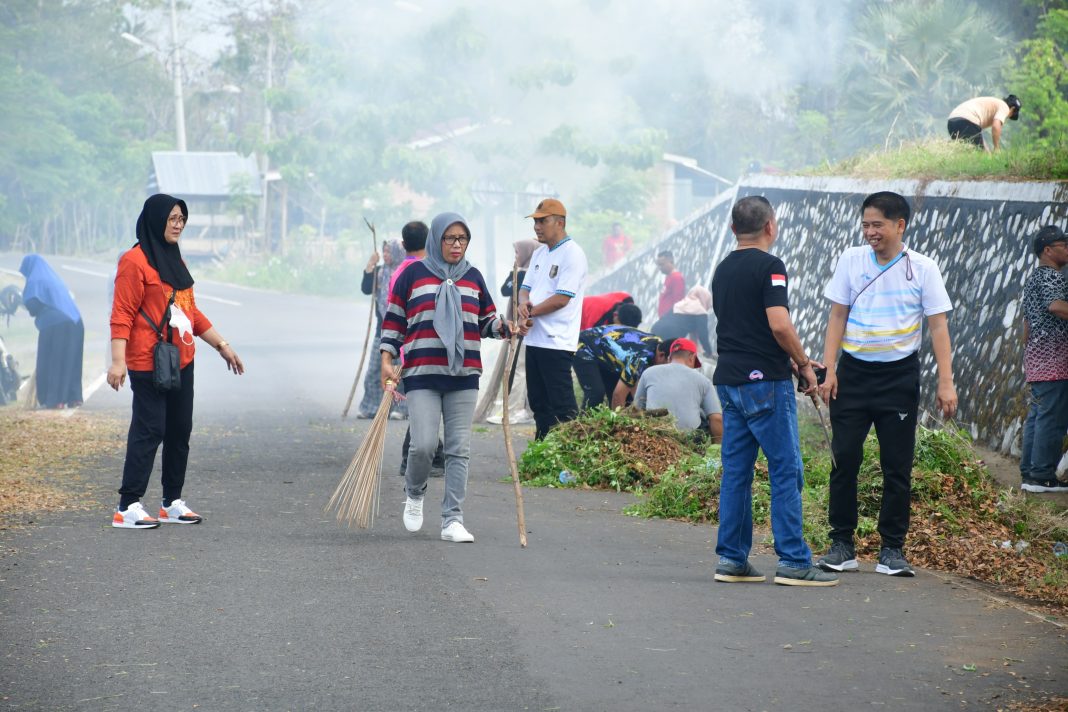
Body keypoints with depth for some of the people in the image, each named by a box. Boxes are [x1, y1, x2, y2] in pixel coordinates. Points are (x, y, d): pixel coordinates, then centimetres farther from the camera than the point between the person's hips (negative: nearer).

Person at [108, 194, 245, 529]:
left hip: (181, 362, 9)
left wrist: (222, 345, 23)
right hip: (149, 363, -9)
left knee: (180, 430, 10)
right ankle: (127, 508, -7)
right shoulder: (135, 262, -10)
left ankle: (173, 502, 19)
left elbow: (191, 312, 24)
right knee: (148, 430, -9)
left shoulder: (174, 260, 17)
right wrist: (118, 360, -23)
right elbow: (122, 314, -15)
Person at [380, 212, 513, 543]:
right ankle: (414, 494, 19)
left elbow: (486, 320, 18)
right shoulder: (414, 274, 4)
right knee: (423, 445, -11)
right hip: (422, 374, -3)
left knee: (459, 449, 0)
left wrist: (503, 326, -4)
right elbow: (393, 318, 6)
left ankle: (453, 520, 3)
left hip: (464, 376, 3)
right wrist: (387, 361, -2)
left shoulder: (473, 277, 13)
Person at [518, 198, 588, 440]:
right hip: (535, 338, 9)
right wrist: (523, 303, -6)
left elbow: (562, 298, -18)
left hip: (557, 341, -9)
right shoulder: (539, 254, 17)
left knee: (562, 403, -9)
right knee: (538, 401, 13)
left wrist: (530, 312, -10)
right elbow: (526, 287, 18)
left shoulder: (572, 254, -11)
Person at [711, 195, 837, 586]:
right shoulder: (768, 266, -10)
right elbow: (779, 324, -20)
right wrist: (803, 364, -5)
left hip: (729, 378, 8)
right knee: (786, 470, -4)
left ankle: (731, 558, 10)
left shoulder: (723, 270, 16)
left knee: (736, 470, 10)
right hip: (765, 379, -8)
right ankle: (793, 561, -6)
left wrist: (795, 360, 23)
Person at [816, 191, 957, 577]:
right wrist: (828, 370, -2)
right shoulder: (851, 260, 2)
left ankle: (892, 549, 9)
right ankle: (841, 545, 7)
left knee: (897, 466, 1)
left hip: (899, 374, -1)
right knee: (844, 459, -1)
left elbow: (938, 326, -3)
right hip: (853, 371, 1)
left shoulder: (923, 269, -3)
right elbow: (837, 317, 6)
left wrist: (946, 382, -9)